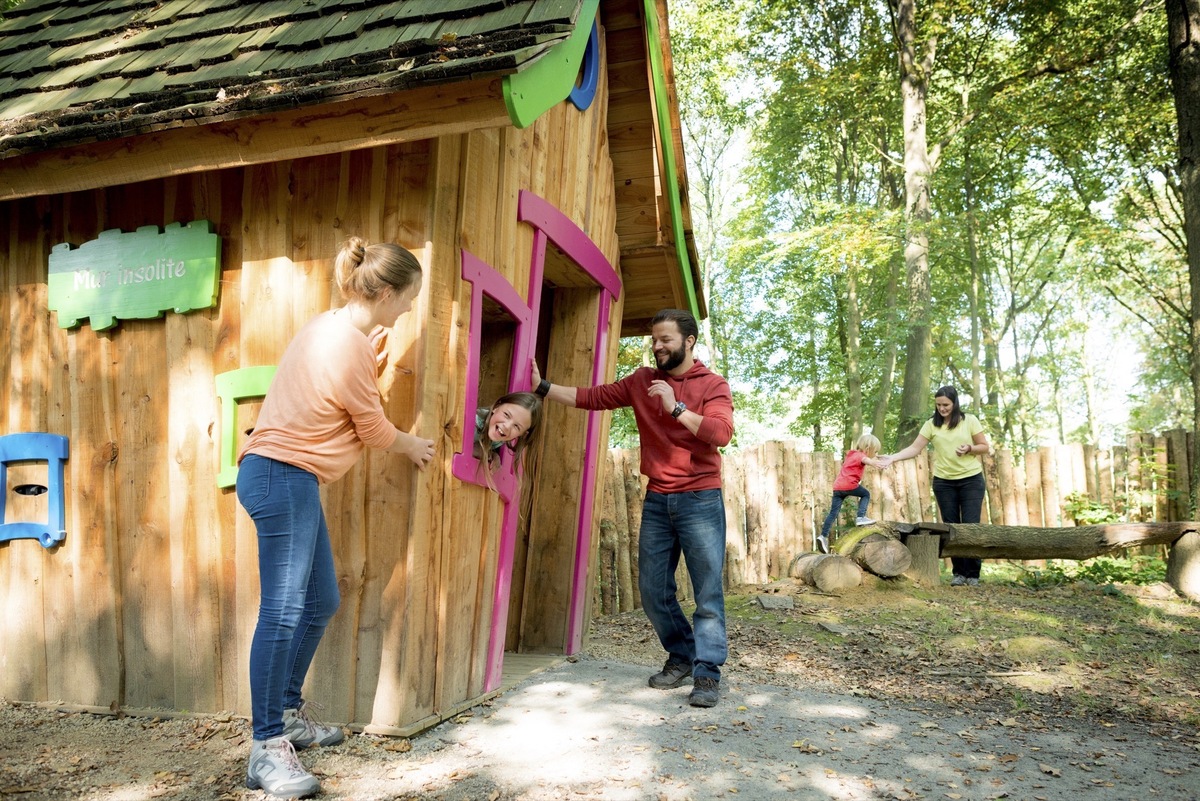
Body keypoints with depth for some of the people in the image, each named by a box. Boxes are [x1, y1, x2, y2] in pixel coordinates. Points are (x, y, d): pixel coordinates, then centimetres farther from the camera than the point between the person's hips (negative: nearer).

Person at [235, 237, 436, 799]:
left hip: (289, 479, 11)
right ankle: (267, 750, -7)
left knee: (320, 602, 15)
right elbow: (373, 429, -6)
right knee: (283, 610, -11)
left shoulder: (331, 326, 12)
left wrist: (370, 354, 22)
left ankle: (288, 712, 27)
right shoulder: (351, 344, -16)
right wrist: (412, 446, 12)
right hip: (284, 477, -11)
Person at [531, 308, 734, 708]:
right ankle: (681, 655, 27)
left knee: (707, 591, -4)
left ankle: (707, 673, 4)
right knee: (653, 589, 8)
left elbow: (722, 432, -17)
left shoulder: (713, 384, -2)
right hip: (657, 500, 4)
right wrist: (543, 387, -4)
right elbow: (592, 396, 4)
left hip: (700, 499, -4)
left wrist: (676, 407, -20)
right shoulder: (642, 381, 9)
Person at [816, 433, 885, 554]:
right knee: (866, 494, 17)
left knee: (833, 512, 5)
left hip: (837, 486, 8)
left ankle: (823, 536, -3)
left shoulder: (851, 455, 29)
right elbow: (866, 459, -26)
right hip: (849, 485, -8)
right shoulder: (860, 455, 1)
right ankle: (861, 517, 1)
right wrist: (875, 463, -47)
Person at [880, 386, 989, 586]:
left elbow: (984, 447, 2)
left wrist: (969, 448, -18)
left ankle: (973, 574, 3)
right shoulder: (931, 425, -1)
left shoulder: (970, 421, -3)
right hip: (943, 482, 2)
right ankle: (959, 572, 13)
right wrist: (893, 457, -19)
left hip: (971, 480, -2)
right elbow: (915, 448, -5)